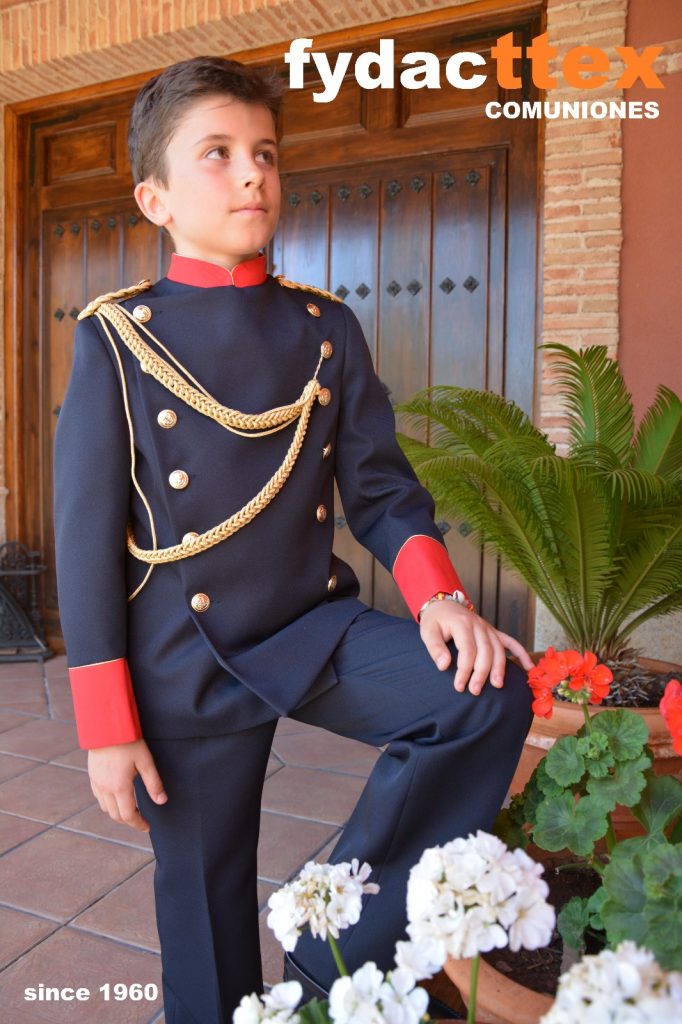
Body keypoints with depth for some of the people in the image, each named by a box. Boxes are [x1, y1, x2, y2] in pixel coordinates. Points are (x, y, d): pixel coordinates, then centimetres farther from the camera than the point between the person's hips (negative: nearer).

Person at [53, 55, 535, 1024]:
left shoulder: (328, 328, 4)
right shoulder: (116, 337, -6)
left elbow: (380, 486, 2)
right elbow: (88, 538, -7)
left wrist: (438, 594, -18)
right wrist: (108, 727, -8)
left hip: (317, 625, 3)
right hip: (188, 662, -2)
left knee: (491, 692, -19)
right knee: (206, 901, 11)